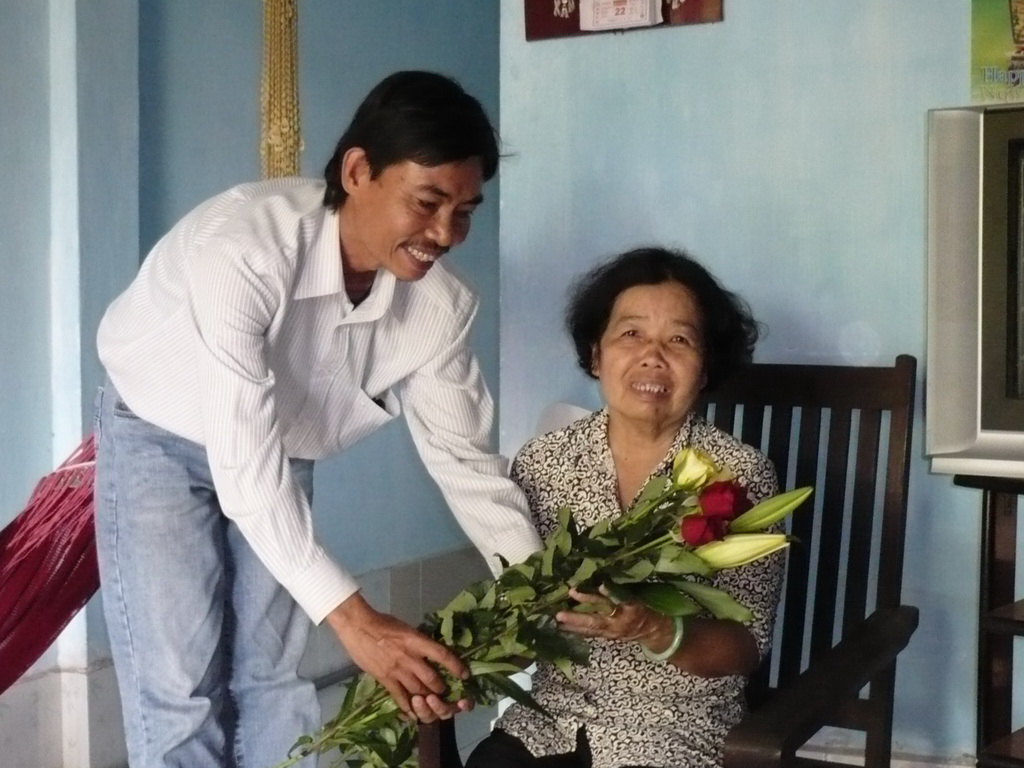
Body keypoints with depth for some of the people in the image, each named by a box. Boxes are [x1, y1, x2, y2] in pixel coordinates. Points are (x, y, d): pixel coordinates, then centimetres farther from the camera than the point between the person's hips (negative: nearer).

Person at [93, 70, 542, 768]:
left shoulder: (439, 303, -22)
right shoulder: (244, 245, -40)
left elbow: (462, 455, -13)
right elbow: (243, 459, -44)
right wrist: (352, 617, -50)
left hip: (284, 454, 5)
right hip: (162, 437, -4)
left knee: (273, 680, 8)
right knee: (179, 688, -7)